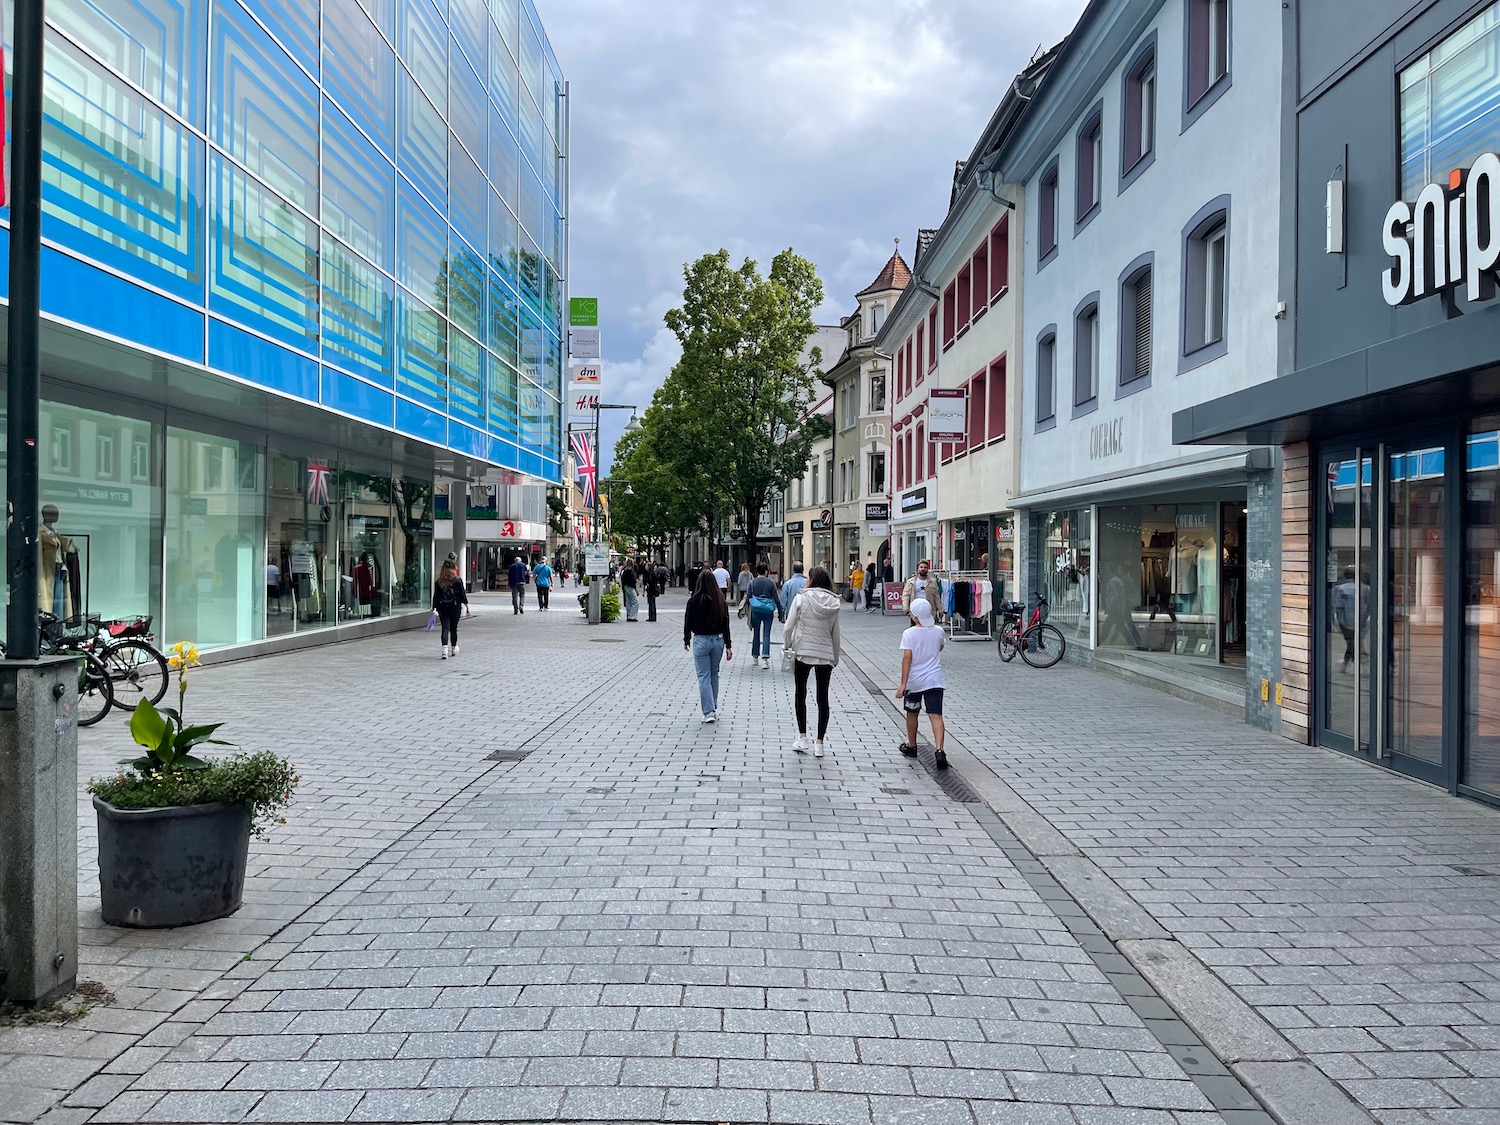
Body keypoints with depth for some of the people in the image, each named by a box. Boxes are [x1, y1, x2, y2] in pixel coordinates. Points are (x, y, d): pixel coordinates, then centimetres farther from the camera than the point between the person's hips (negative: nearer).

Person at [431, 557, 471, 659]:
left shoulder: (438, 582, -2)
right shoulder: (458, 581, -6)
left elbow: (435, 596, 2)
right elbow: (462, 594, -2)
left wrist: (434, 607, 10)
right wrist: (466, 604, 9)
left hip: (442, 608, 1)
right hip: (455, 607, -1)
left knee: (445, 628, -1)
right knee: (453, 628, 12)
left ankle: (445, 650, -17)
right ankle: (454, 648, 26)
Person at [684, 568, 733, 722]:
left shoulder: (694, 601, -11)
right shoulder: (720, 600, -1)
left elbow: (688, 622, -3)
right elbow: (726, 624, 0)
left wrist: (686, 640, 12)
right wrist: (728, 646, 4)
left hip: (701, 641, -4)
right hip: (718, 640, 4)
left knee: (704, 676, 1)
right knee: (714, 675, 17)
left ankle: (709, 712, -5)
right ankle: (714, 708, 26)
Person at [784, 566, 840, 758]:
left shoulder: (801, 599, -9)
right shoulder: (833, 603, 1)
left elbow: (789, 627, -9)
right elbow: (835, 634, 6)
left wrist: (788, 645, 10)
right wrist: (835, 659, 16)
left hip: (803, 652, -2)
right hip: (826, 655, 2)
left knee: (801, 695, 15)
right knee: (822, 698, 8)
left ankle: (802, 737, 13)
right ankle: (819, 743, 9)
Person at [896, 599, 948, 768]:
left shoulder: (909, 634, -10)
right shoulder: (938, 631, 1)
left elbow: (907, 658, -16)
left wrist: (903, 684, -16)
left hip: (914, 681, -1)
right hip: (934, 681, 1)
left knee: (912, 714, 19)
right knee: (936, 716, -6)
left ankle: (911, 746, 35)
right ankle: (939, 750, -23)